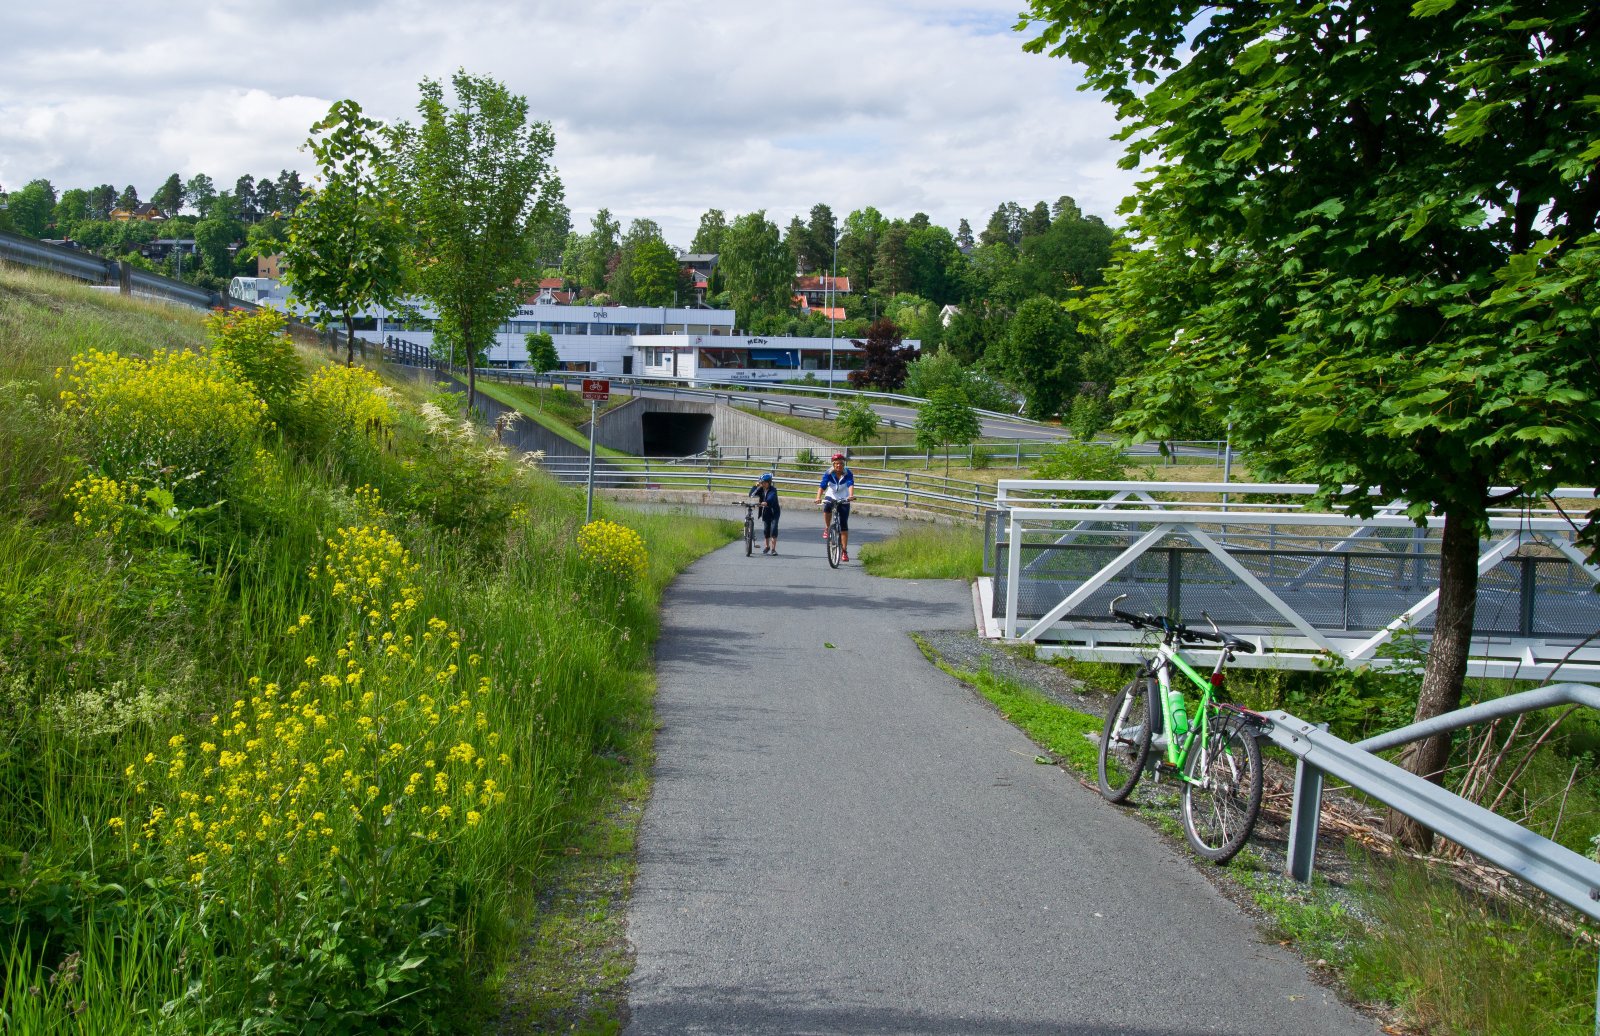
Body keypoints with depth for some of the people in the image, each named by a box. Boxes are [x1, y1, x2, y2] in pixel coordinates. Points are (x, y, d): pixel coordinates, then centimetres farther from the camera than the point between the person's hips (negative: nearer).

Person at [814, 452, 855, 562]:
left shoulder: (848, 473, -16)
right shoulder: (828, 473, -14)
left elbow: (851, 485, -32)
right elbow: (822, 486, -25)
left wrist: (851, 495, -52)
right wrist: (818, 497, -43)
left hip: (844, 500, 0)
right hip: (831, 497, 0)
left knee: (844, 525, -6)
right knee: (827, 508, -35)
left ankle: (844, 551, 1)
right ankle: (827, 528, -8)